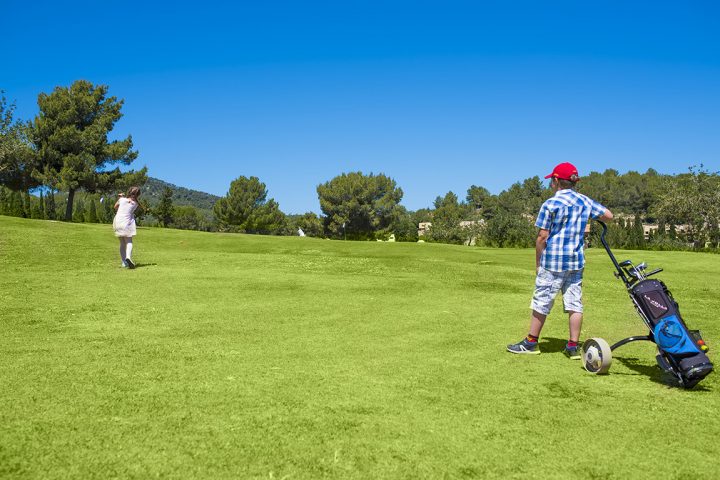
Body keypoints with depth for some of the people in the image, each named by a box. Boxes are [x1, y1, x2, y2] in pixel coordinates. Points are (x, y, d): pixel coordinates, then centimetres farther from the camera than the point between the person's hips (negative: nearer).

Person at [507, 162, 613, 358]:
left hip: (553, 261, -5)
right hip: (576, 261, 5)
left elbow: (542, 236, -9)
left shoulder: (550, 204, -9)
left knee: (541, 301, 4)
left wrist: (538, 263, -1)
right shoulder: (585, 201, 6)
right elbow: (609, 215, 13)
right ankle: (573, 346, 11)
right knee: (574, 303, 8)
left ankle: (531, 342, 13)